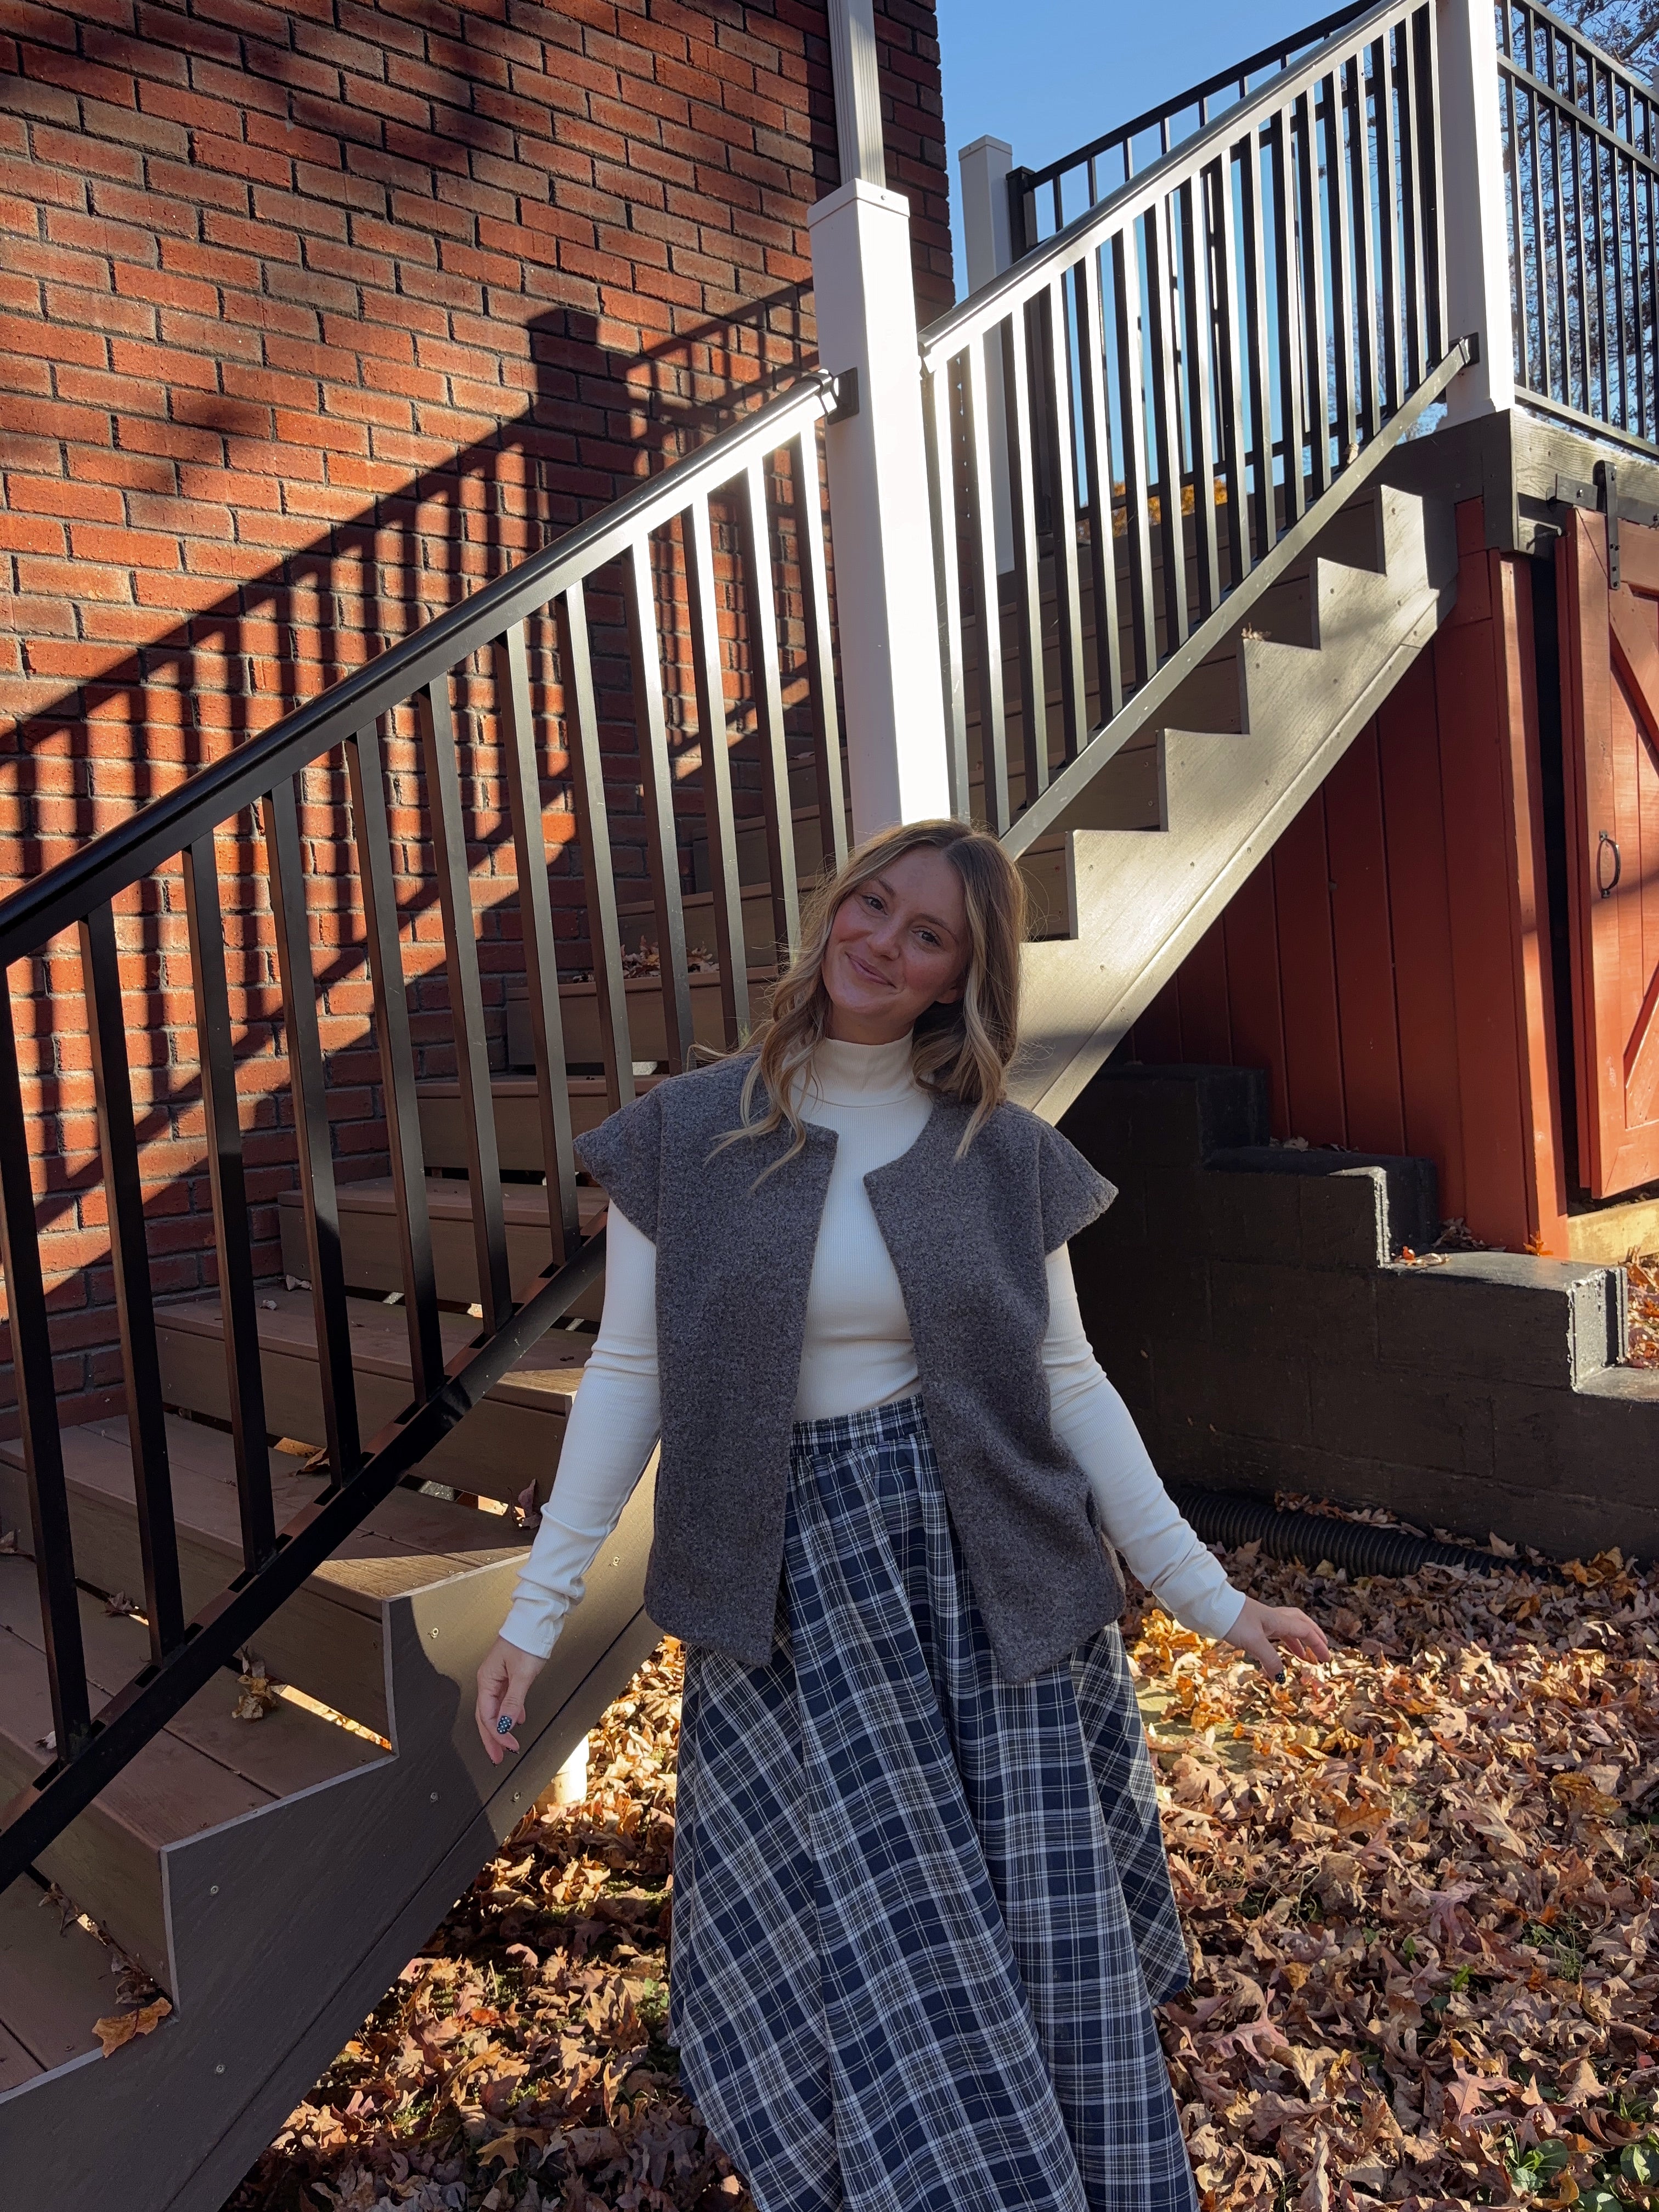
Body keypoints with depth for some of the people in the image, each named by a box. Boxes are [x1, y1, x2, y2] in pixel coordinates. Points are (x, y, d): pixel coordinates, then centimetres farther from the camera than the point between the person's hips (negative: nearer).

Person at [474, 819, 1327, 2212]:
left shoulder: (1004, 1154, 1)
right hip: (797, 1591, -1)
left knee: (1051, 1964, 7)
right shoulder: (684, 1135, -2)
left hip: (994, 1585, 2)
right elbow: (629, 1375, 0)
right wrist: (537, 1612, -2)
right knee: (867, 1968, 2)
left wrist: (1207, 1595, 3)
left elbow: (1068, 1383, 5)